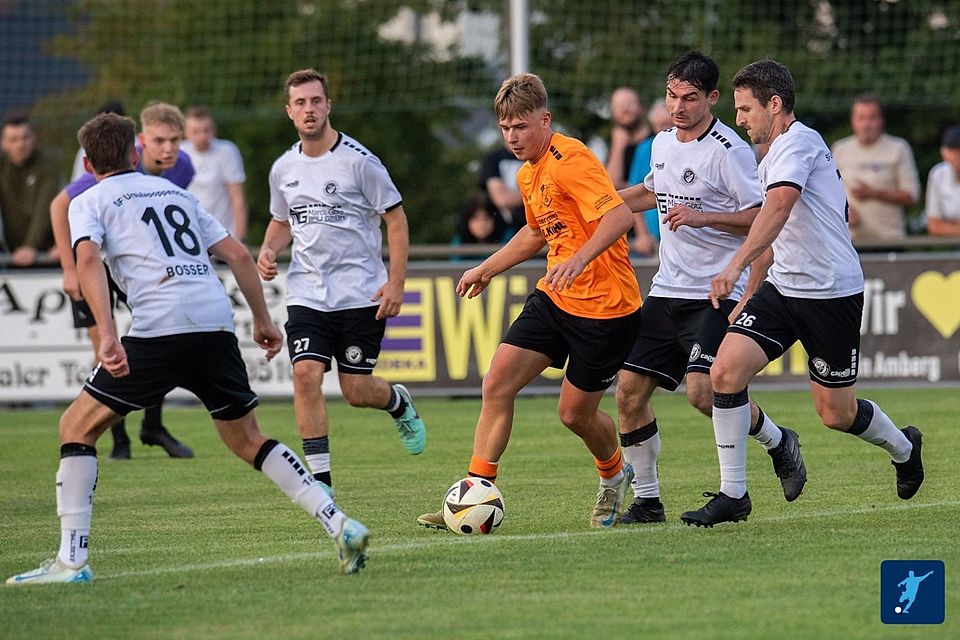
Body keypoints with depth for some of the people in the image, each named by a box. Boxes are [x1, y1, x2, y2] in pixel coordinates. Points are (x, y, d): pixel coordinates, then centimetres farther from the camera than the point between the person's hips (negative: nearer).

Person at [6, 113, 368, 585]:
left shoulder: (89, 202, 12)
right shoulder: (175, 193, 28)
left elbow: (88, 260, -8)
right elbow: (238, 254, 21)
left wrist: (106, 334, -19)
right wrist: (262, 320, 28)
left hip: (159, 328, -5)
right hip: (218, 322, 5)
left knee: (77, 427, 6)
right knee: (247, 440, 20)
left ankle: (72, 560, -3)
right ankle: (339, 525, 7)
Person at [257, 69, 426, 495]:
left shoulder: (358, 161, -9)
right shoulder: (284, 169, 6)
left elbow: (396, 219, -4)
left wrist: (396, 282, -12)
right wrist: (268, 250, 0)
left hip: (361, 294, -3)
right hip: (307, 295, 3)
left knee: (356, 391, -1)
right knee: (306, 374, -16)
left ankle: (399, 403, 37)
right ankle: (320, 480, -11)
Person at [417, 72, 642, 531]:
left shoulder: (570, 161, -20)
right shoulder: (528, 175, 11)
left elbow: (619, 217, -31)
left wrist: (578, 260, -43)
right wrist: (487, 269, 34)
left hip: (604, 307, -9)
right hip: (554, 299, 9)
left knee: (575, 413, 2)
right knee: (497, 381, -5)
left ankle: (614, 476, 35)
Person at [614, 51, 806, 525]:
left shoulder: (729, 151, -13)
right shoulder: (663, 143, 12)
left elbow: (761, 219, -14)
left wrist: (702, 217, -23)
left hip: (716, 294, -8)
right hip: (666, 291, 8)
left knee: (703, 391, -22)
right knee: (629, 391, 0)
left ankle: (777, 442, 7)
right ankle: (647, 501, 12)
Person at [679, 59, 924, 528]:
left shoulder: (796, 143, -16)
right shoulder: (773, 159, 15)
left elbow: (779, 207, -34)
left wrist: (736, 265, -46)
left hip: (831, 293, -8)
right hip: (783, 287, 8)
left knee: (836, 413, 4)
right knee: (726, 370, -13)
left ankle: (903, 447, 37)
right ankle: (733, 494, -9)